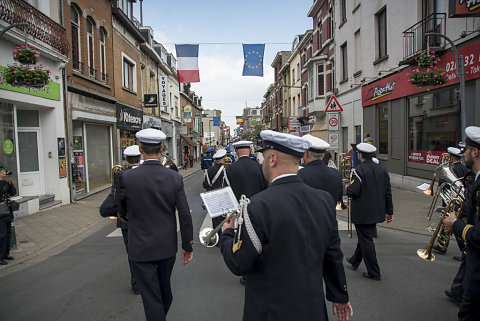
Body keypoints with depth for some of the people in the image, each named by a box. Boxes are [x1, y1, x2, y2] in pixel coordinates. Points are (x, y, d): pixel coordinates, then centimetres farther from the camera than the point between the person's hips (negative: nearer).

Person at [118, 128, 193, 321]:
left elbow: (121, 208, 1)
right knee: (164, 289, 25)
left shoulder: (127, 178, -16)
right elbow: (185, 215, -8)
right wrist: (188, 246, 2)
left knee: (152, 298, 8)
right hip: (167, 247, 3)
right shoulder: (175, 178, -10)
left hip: (142, 249, -3)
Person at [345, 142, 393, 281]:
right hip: (377, 212, 8)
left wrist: (347, 188, -1)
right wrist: (389, 211, 14)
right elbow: (388, 192, 7)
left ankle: (374, 273, 11)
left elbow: (353, 192, -24)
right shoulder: (382, 169, 3)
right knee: (365, 237, 22)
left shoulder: (358, 170, -18)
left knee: (366, 241, 3)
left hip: (362, 213, -7)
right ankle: (355, 260, 40)